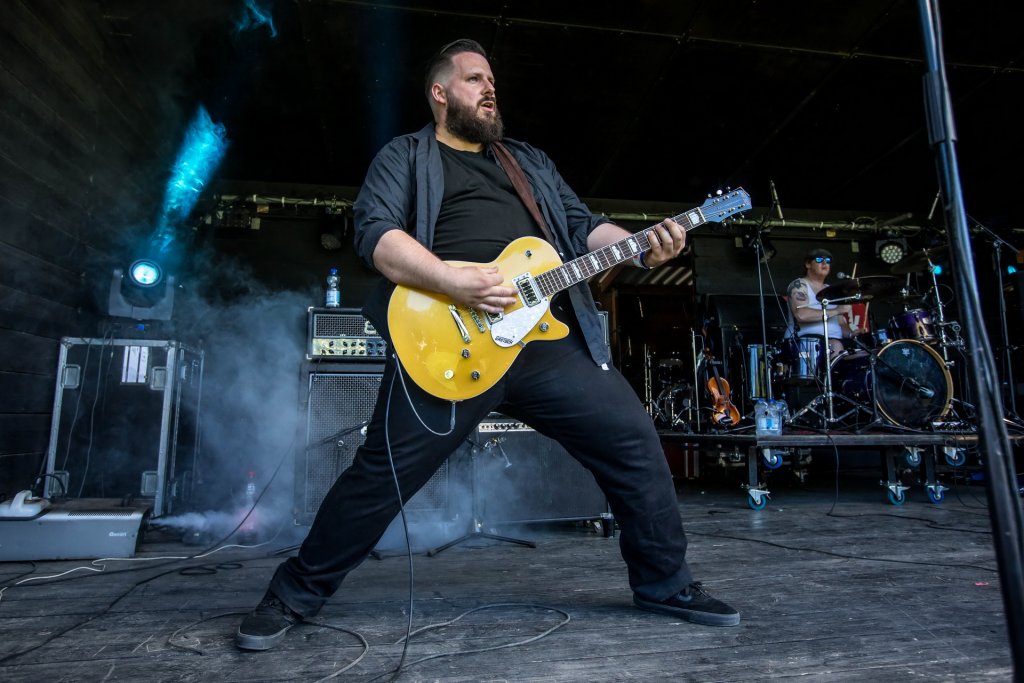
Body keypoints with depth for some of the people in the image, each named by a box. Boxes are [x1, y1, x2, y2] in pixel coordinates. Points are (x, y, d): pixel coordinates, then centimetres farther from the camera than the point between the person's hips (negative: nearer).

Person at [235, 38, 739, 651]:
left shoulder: (532, 161, 29)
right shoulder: (405, 156, 13)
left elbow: (582, 224, 21)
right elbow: (376, 232, -4)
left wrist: (642, 247, 1)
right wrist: (453, 282, -19)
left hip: (548, 338, 5)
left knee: (635, 441, 0)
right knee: (383, 474, -5)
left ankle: (666, 584, 20)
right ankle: (295, 596, 19)